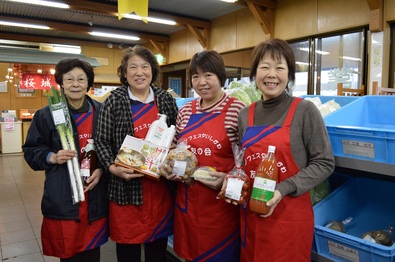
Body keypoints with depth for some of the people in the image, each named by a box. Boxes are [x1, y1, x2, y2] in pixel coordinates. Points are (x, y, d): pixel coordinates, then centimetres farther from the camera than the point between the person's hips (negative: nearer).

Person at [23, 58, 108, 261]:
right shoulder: (46, 115, -2)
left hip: (95, 197, 2)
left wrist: (101, 169, -8)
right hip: (62, 197, -1)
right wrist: (52, 157, -14)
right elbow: (31, 150, 5)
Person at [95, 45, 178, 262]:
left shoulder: (166, 99, 6)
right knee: (128, 244, 12)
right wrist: (113, 168, -19)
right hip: (127, 185, -2)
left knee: (158, 244, 17)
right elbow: (101, 141, -4)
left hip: (161, 184, 3)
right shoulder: (115, 100, -3)